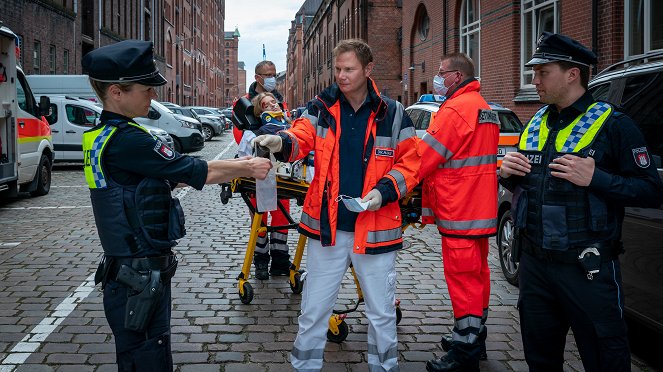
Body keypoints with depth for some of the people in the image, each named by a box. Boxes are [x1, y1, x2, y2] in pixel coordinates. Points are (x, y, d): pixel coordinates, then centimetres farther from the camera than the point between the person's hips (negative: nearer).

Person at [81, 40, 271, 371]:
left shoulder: (101, 135, 8)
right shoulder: (125, 140, -22)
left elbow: (173, 175, 13)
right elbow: (194, 171, -17)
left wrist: (237, 166, 9)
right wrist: (247, 168, -2)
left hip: (135, 271, 9)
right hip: (139, 279, -9)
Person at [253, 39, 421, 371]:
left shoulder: (392, 114, -2)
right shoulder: (321, 108, 2)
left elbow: (410, 162, 1)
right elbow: (301, 139, -12)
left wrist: (385, 191, -15)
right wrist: (279, 142, -34)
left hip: (374, 228, -1)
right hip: (327, 227, 1)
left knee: (382, 313, 13)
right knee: (313, 310, 11)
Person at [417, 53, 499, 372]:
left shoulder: (455, 109, -16)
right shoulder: (484, 108, 17)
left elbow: (426, 157, -16)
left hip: (459, 211, -10)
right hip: (481, 209, 10)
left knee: (462, 276, -6)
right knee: (476, 273, 17)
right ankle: (474, 336, 29)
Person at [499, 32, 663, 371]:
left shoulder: (612, 124, -8)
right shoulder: (535, 124, 11)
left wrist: (595, 178, -24)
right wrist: (506, 173, 0)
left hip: (586, 268, -6)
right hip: (534, 263, 6)